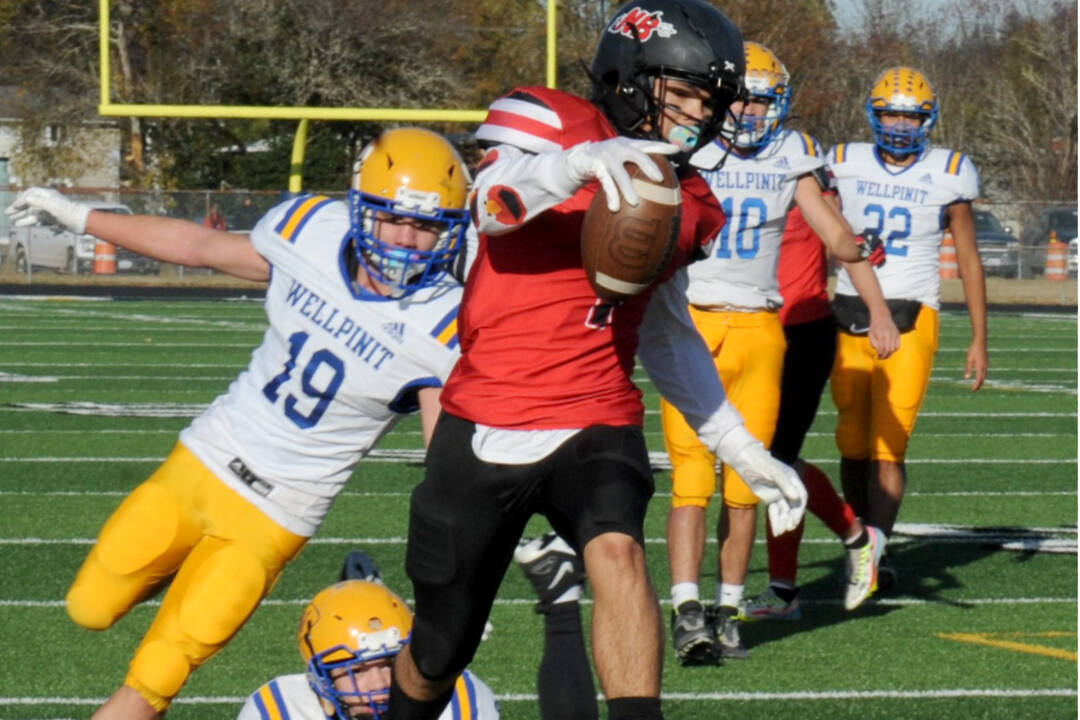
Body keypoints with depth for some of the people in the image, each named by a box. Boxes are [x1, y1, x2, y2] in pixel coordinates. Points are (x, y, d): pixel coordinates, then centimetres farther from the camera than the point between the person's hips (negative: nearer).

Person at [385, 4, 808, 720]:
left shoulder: (684, 202, 10)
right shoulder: (547, 124, -8)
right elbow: (492, 207, -30)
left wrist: (744, 451, 20)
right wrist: (581, 161, -50)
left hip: (598, 425, 3)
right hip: (487, 425, -3)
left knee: (618, 551, -30)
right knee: (439, 652, 8)